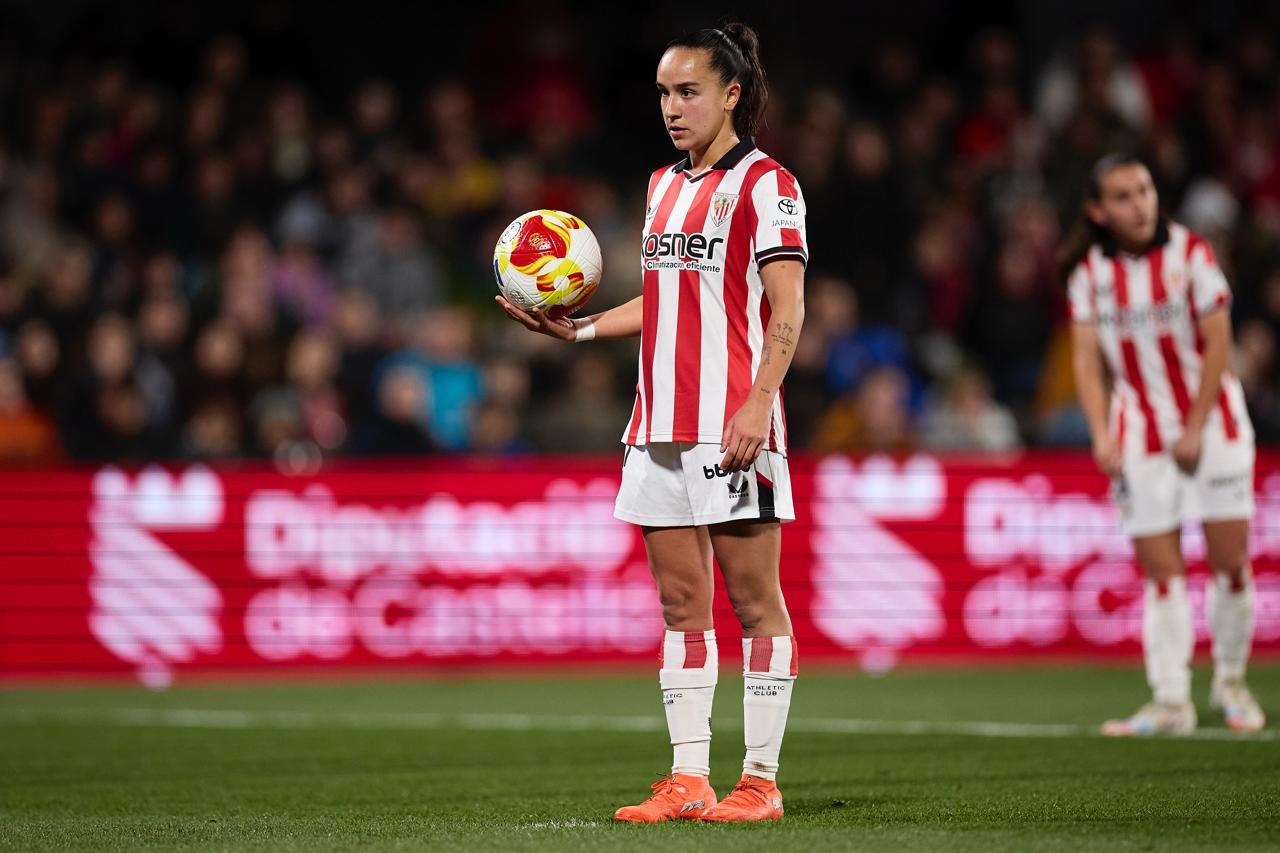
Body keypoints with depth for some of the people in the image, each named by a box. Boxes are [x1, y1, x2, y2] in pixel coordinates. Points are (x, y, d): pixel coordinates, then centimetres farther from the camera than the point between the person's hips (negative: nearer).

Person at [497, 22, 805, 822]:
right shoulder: (664, 185, 18)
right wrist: (579, 327, 14)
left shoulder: (764, 184, -5)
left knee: (754, 599, -3)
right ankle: (689, 781, 9)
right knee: (681, 605, 7)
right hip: (662, 426, 8)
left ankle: (761, 779, 1)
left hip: (731, 426, -8)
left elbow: (786, 308, -12)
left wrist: (760, 400, -22)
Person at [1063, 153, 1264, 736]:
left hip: (1210, 420, -1)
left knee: (1231, 559, -4)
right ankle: (1171, 702, 0)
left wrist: (1195, 430, -11)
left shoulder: (1190, 252, -8)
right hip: (1140, 431, 1)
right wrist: (1102, 435, -12)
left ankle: (1231, 682, 15)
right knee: (1160, 569, -3)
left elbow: (1217, 345, -7)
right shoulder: (1088, 272, -2)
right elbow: (1087, 358, 0)